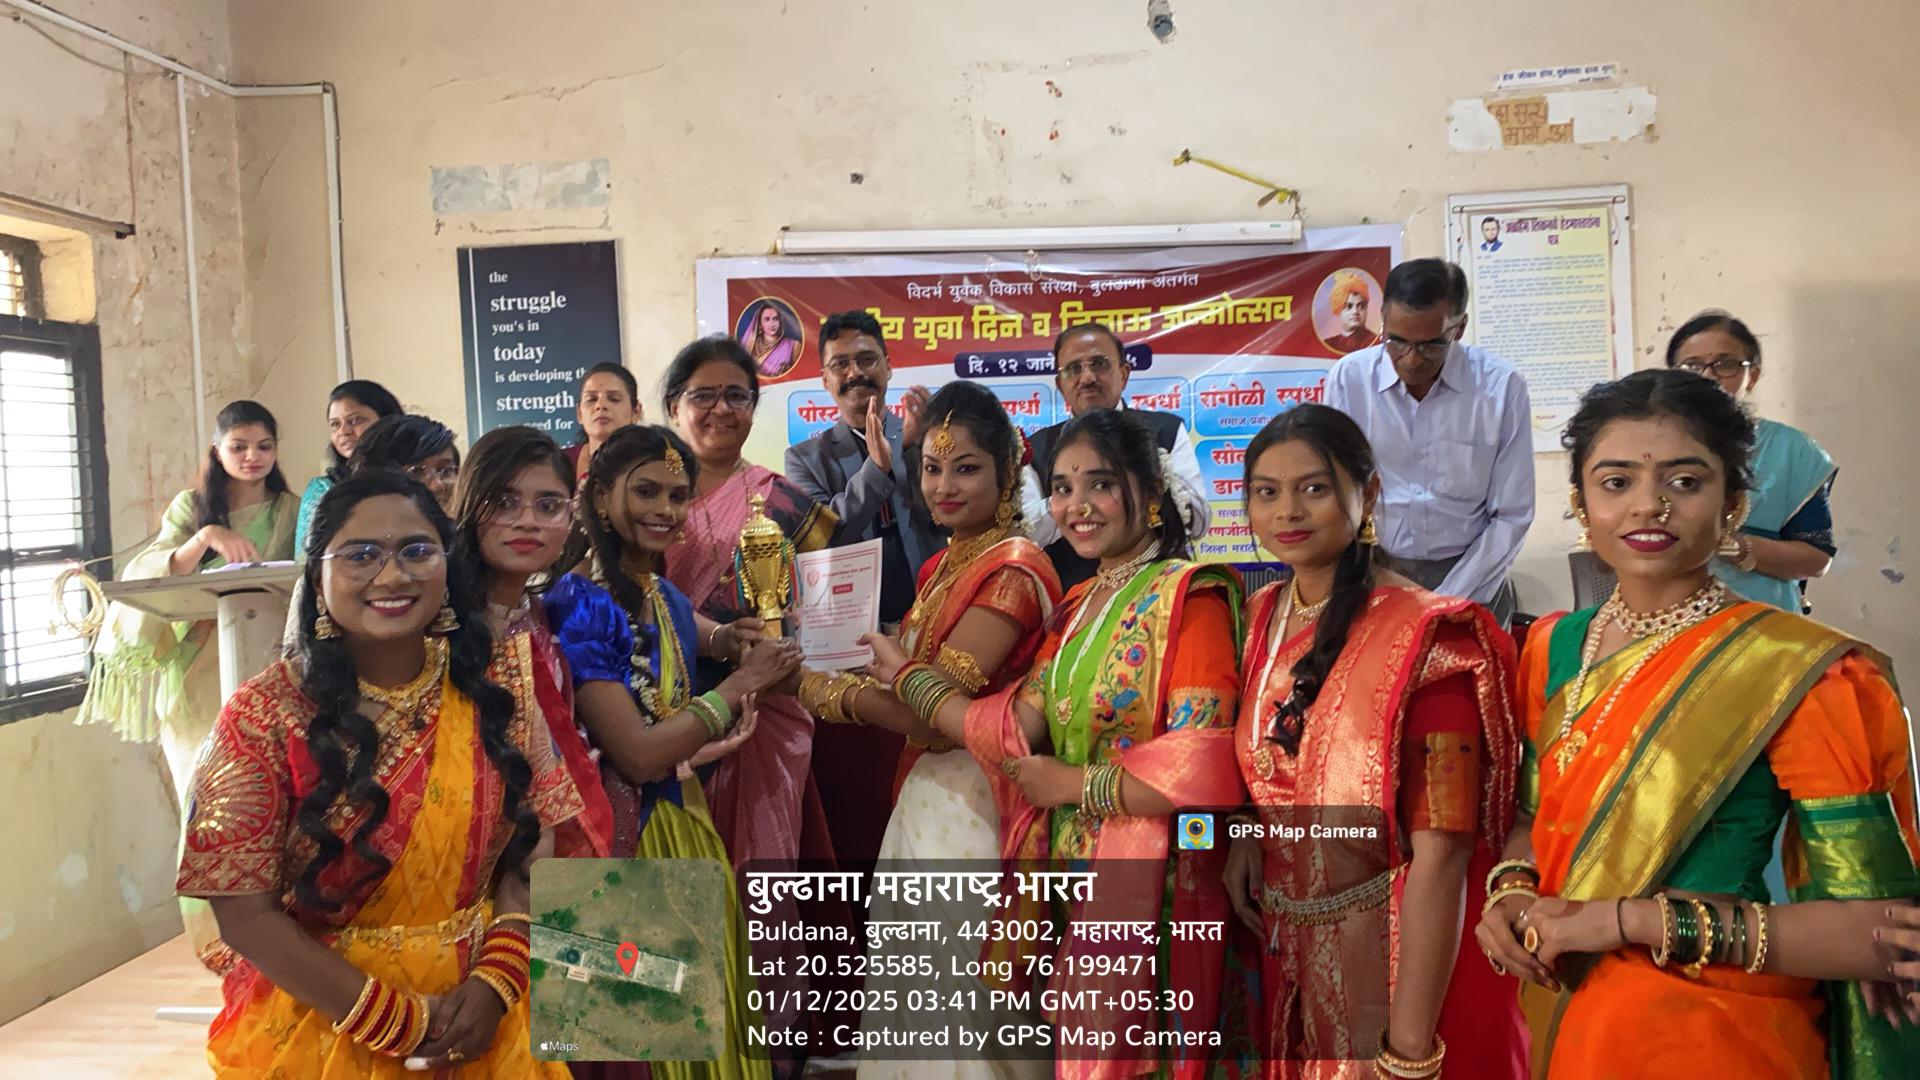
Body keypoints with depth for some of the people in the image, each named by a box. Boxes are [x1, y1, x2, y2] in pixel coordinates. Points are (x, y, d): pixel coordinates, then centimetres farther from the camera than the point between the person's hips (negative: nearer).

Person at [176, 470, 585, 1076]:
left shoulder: (496, 696, -5)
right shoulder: (265, 715, -13)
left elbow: (529, 856, 0)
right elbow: (246, 912, -14)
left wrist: (494, 985, -15)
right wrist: (398, 1021, -17)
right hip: (320, 1031, -3)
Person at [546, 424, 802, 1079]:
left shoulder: (672, 603, 7)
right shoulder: (579, 603, -17)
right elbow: (636, 754, -22)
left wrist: (716, 739, -5)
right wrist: (741, 683, -14)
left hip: (684, 825, 7)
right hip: (622, 834, -7)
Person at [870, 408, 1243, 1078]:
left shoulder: (1190, 596, -14)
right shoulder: (1079, 607, 10)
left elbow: (1202, 771, -23)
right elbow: (1015, 732, -1)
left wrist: (1071, 784, -14)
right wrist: (905, 675, 1)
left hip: (1149, 882, -7)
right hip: (1072, 871, 7)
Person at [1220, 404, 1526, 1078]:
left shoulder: (1425, 638, -19)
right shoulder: (1261, 617, 1)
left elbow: (1439, 853, -21)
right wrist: (1240, 834, -6)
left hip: (1397, 963, -6)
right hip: (1289, 959, 6)